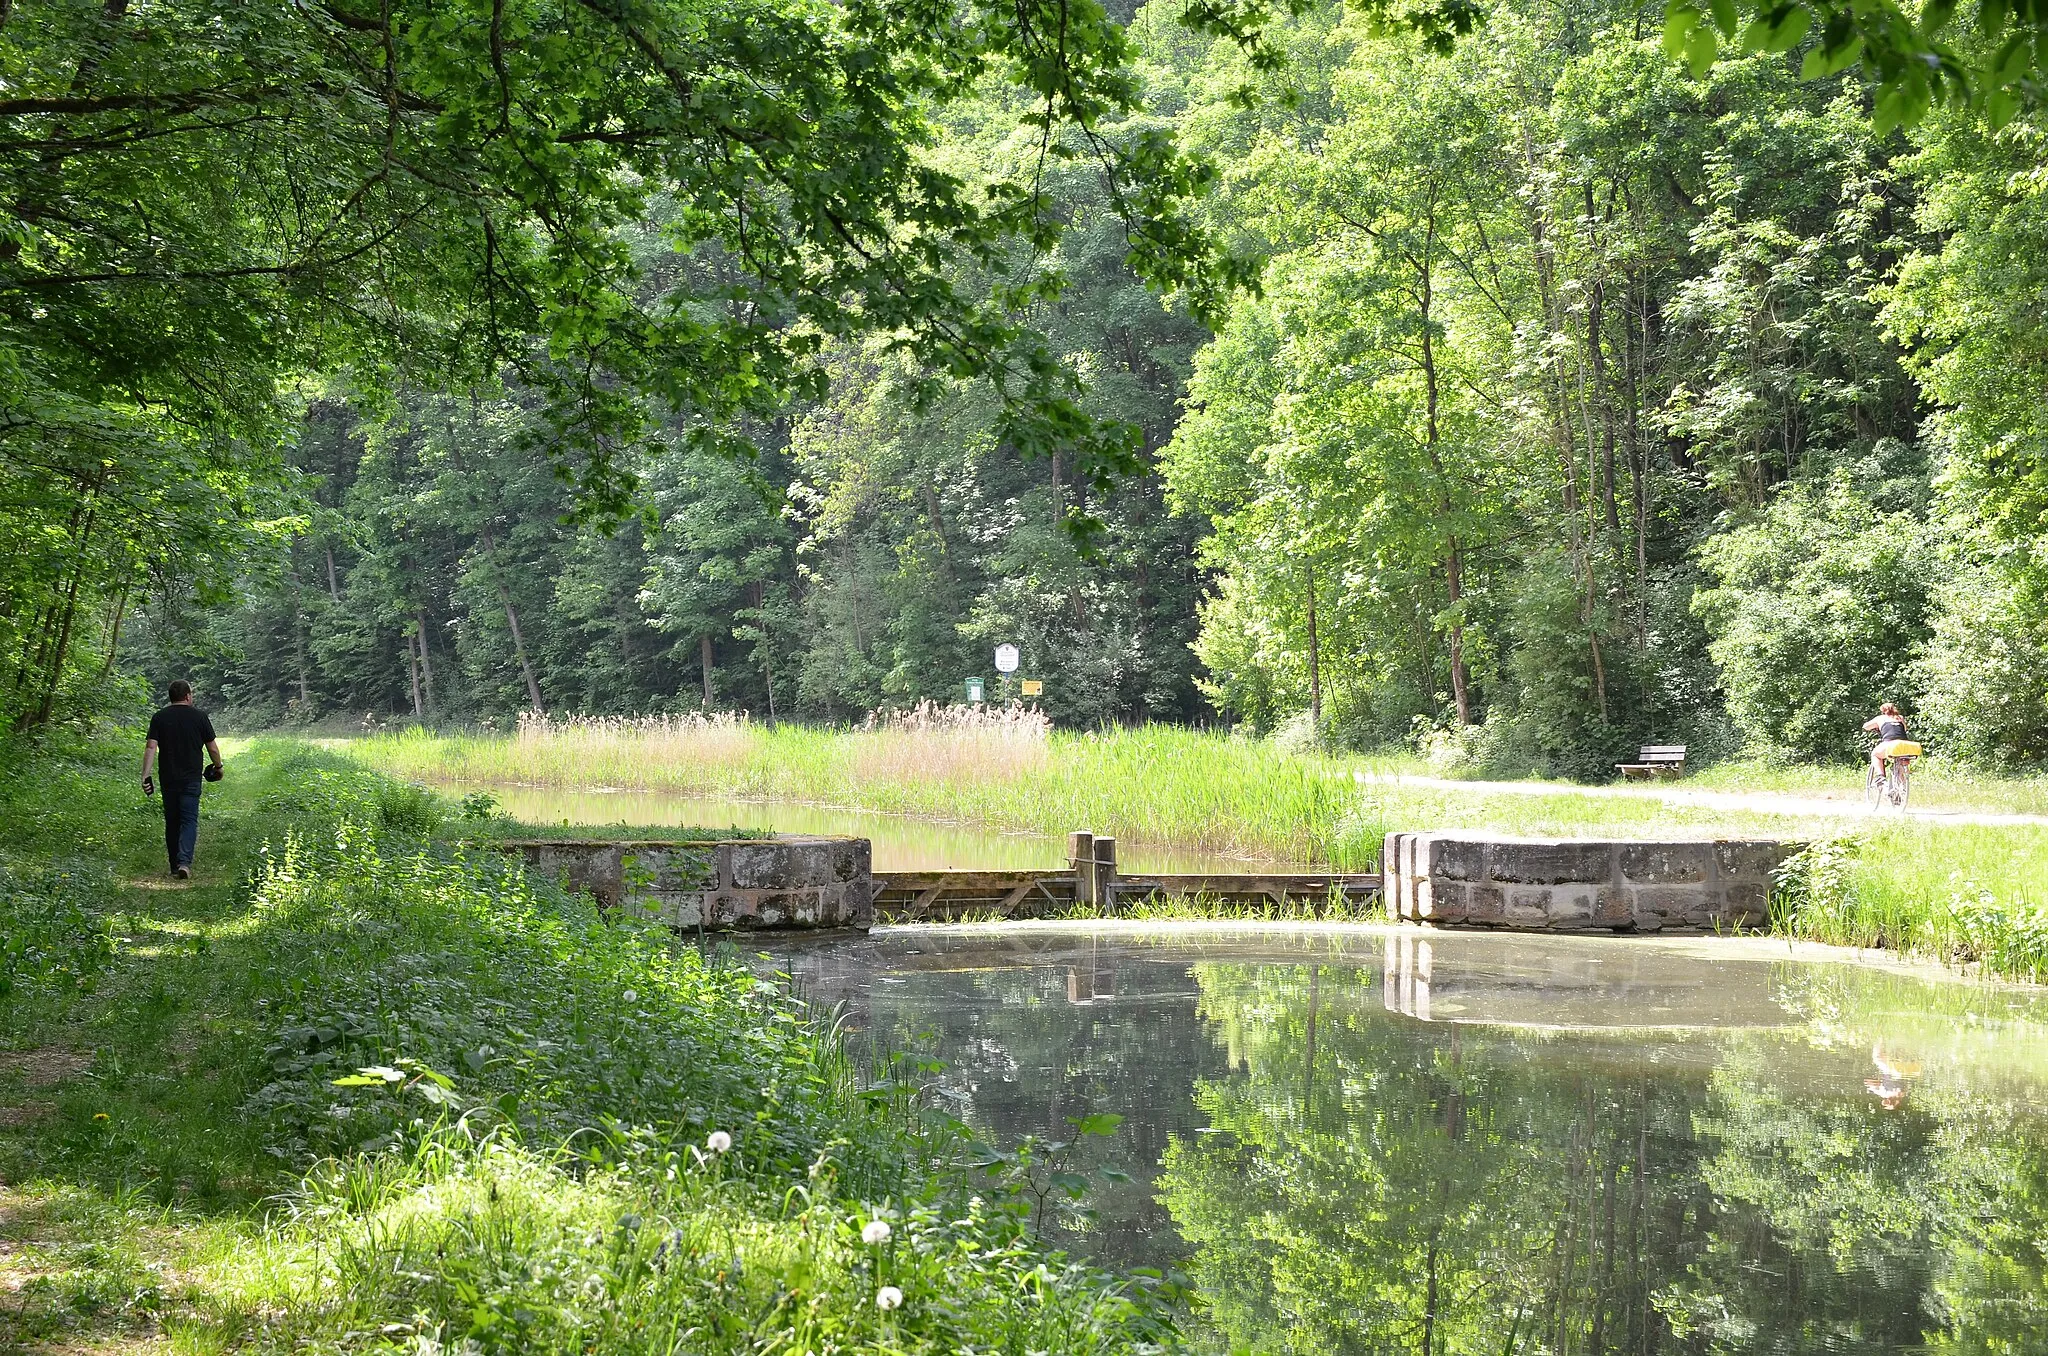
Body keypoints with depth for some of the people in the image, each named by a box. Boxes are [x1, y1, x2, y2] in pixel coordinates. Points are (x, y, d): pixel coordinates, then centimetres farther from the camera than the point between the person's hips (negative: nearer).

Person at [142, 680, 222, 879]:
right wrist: (218, 766, 20)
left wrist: (145, 776, -6)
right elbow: (212, 747, 2)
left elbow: (150, 747, -6)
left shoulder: (159, 717, 2)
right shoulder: (199, 716, -2)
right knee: (189, 820, -3)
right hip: (191, 778, -2)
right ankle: (184, 861, -21)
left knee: (171, 821, 12)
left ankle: (174, 866, 18)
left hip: (168, 778, 2)